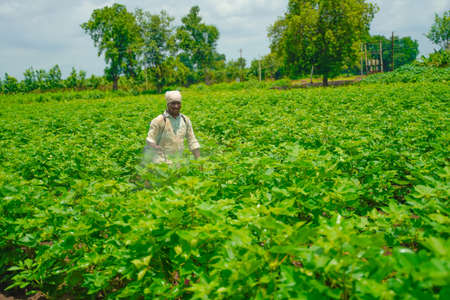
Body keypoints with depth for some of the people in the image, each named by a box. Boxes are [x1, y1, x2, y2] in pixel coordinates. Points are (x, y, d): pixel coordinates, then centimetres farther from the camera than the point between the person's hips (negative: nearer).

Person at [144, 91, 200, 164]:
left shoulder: (185, 120, 7)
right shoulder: (159, 121, -7)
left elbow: (192, 141, 9)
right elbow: (149, 139, -6)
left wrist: (198, 160, 0)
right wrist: (155, 146, -29)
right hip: (162, 160, -4)